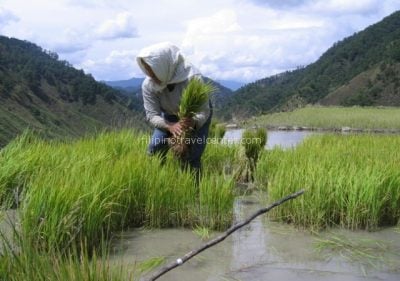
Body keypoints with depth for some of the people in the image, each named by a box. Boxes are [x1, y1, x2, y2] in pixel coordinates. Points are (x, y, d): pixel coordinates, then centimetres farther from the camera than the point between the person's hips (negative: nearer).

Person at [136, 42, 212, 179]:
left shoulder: (192, 79, -38)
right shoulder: (148, 85, -26)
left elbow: (204, 111, -35)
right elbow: (152, 115, -25)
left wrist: (193, 122, -58)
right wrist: (170, 126, -46)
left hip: (196, 115, -4)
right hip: (170, 115, 4)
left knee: (191, 158, -13)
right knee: (154, 150, -2)